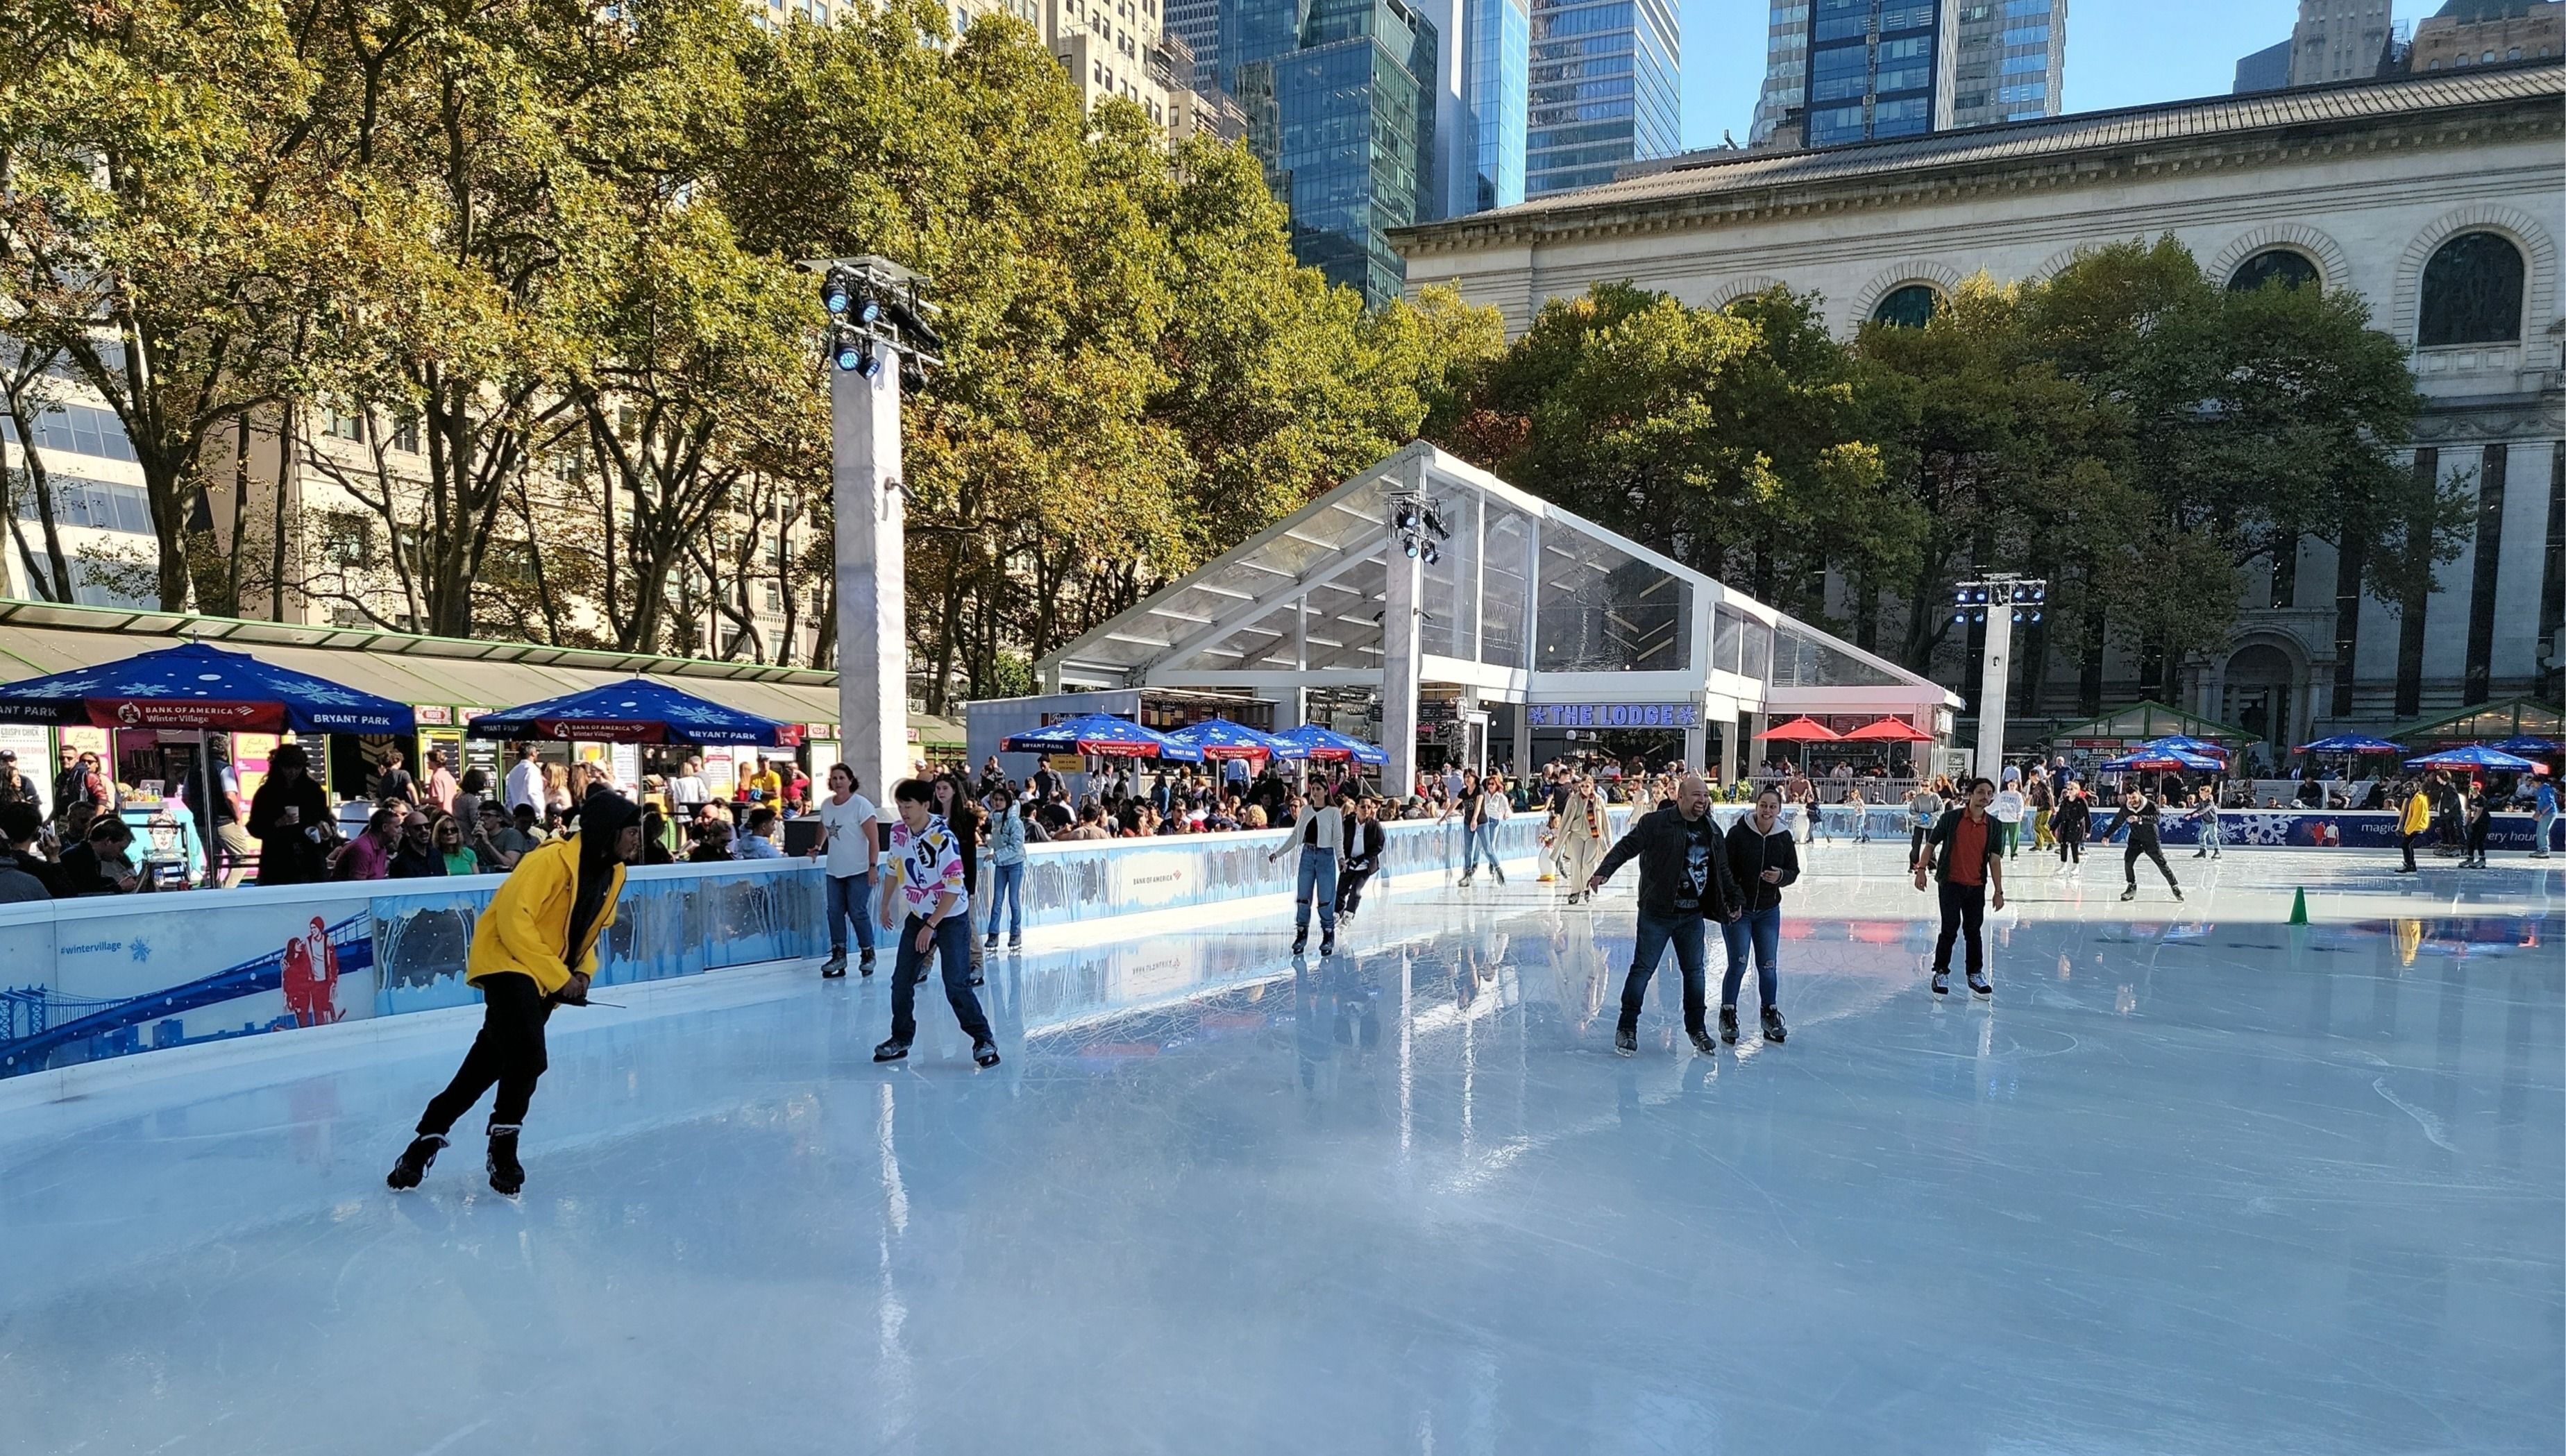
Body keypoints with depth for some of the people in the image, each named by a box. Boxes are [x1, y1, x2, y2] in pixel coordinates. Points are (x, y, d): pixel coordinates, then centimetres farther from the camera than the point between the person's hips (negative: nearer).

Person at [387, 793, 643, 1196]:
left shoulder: (613, 873, 4)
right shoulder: (551, 861, -23)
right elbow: (514, 921, -26)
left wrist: (583, 972, -1)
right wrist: (559, 977, -22)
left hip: (547, 982, 8)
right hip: (507, 960, -8)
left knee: (490, 1061, 10)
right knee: (528, 1056, -20)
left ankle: (431, 1134, 23)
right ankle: (503, 1147, -2)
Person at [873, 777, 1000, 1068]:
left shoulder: (943, 838, -25)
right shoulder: (898, 832, -5)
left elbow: (954, 887, -24)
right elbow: (892, 868, 14)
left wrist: (931, 927, -21)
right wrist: (886, 905, 20)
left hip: (951, 919, -6)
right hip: (917, 916, 6)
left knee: (956, 985, -12)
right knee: (901, 980, 6)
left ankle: (983, 1040, 1)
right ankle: (901, 1039, 21)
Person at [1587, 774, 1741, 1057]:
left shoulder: (1712, 831, 10)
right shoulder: (1656, 823, -10)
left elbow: (1722, 871, 20)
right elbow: (1626, 848, -12)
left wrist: (1733, 900, 22)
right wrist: (1603, 872, -24)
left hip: (1693, 916, 5)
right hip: (1657, 913, -5)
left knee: (1695, 971, 11)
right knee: (1643, 969, 0)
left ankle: (1696, 1028, 26)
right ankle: (1627, 1028, 11)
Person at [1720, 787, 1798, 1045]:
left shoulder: (1784, 837, -2)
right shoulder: (1738, 832, -13)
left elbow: (1794, 871, 7)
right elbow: (1724, 869, -11)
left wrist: (1781, 876, -16)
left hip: (1769, 911, 3)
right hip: (1737, 909, -3)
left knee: (1768, 966, 7)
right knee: (1738, 964, -4)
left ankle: (1771, 1015, 23)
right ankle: (1728, 1016, 11)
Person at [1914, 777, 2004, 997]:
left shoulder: (1994, 826, 2)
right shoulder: (1951, 818, -6)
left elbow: (1995, 859, 2)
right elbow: (1931, 844, 0)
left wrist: (1998, 891, 0)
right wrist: (1922, 869, -9)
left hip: (1977, 887, 3)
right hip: (1950, 883, -3)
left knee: (1974, 931, 11)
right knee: (1950, 929, -3)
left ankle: (1976, 974, 24)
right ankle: (1941, 973, 10)